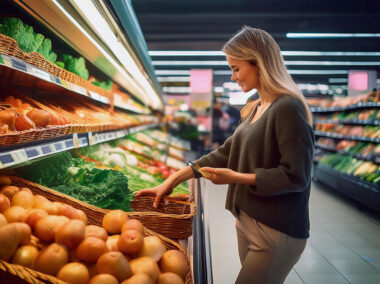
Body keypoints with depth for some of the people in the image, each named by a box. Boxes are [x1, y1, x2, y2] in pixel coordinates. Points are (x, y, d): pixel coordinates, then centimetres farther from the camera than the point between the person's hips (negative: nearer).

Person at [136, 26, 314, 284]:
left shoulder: (288, 109, -17)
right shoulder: (254, 110, 10)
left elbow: (296, 176, -20)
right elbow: (226, 153, 10)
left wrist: (236, 177, -14)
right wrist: (173, 180, 6)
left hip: (276, 233, -8)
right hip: (247, 223, 8)